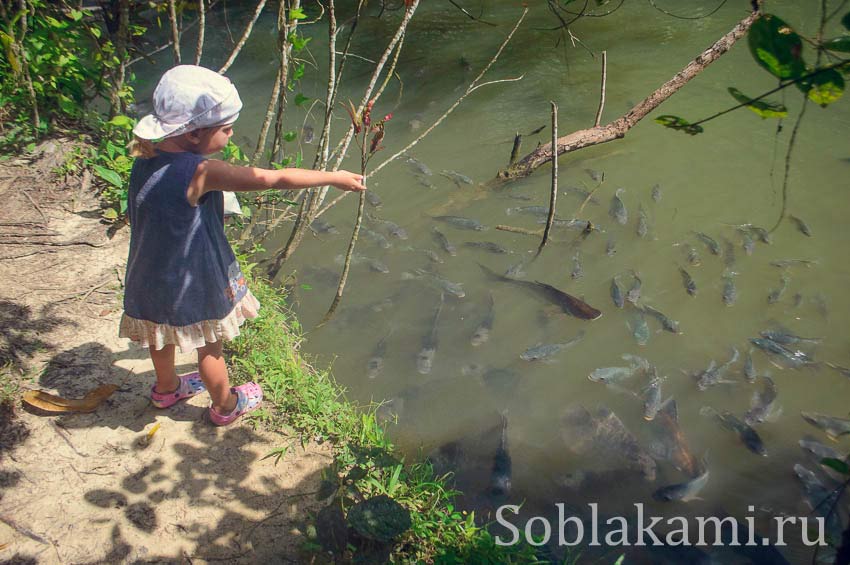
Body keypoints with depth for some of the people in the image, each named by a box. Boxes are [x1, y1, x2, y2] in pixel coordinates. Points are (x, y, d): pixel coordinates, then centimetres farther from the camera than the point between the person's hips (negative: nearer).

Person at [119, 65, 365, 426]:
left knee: (163, 336, 30)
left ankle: (166, 388, 57)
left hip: (152, 276, 7)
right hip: (191, 284, -7)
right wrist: (334, 177, -20)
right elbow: (275, 179, -29)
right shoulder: (200, 172, -32)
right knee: (209, 346, 17)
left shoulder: (147, 159, -9)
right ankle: (225, 406, 42)